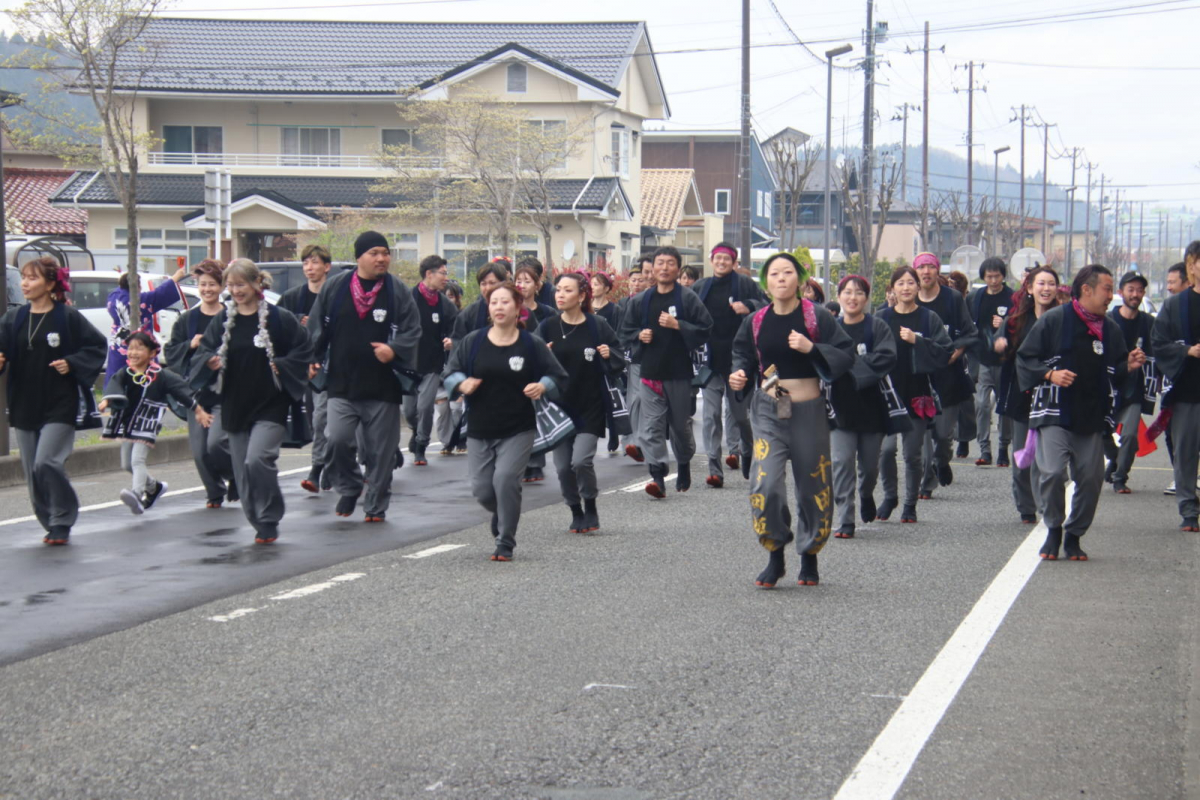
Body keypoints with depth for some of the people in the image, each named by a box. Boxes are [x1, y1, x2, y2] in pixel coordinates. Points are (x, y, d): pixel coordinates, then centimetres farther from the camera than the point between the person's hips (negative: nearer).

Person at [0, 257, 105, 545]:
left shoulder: (68, 317, -5)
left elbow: (97, 346, 0)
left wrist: (71, 363, -13)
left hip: (60, 406, -5)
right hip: (24, 407, 5)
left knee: (47, 463, -17)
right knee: (33, 472, 7)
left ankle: (62, 522, -1)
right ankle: (51, 525, 21)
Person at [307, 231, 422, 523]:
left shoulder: (399, 291, 2)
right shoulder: (334, 287, 4)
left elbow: (412, 331, 0)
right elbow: (317, 327, 10)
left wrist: (394, 350, -18)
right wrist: (313, 359, 1)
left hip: (383, 386, 0)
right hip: (341, 383, 0)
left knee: (380, 450, 4)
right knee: (338, 440, -13)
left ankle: (376, 506, 18)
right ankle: (348, 488, 14)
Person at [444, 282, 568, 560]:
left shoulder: (532, 345, -2)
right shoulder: (473, 342, 2)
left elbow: (558, 378, 5)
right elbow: (450, 373, 6)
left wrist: (543, 386, -17)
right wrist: (462, 384, -16)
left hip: (518, 430, -2)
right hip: (479, 430, 3)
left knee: (506, 479, -18)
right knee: (482, 490, 1)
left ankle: (505, 544, -3)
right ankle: (502, 514, 38)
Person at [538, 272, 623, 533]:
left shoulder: (597, 326, -4)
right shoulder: (547, 328, 1)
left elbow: (618, 361, 4)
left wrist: (609, 355, -18)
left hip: (590, 407, -3)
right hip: (558, 406, 3)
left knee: (582, 460, -15)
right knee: (563, 466, 3)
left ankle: (590, 508, 10)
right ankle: (576, 512, 24)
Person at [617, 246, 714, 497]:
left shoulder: (688, 298, -3)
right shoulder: (640, 301, 8)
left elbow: (706, 328, -9)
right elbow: (624, 332, 17)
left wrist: (677, 325, -18)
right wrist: (638, 336, -4)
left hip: (679, 373, -2)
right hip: (649, 372, 2)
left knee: (681, 424, 12)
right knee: (651, 426, -9)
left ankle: (684, 465, 35)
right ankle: (658, 475, -12)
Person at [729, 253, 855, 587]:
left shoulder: (817, 317, -5)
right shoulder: (756, 322, 2)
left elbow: (846, 355, -8)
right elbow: (743, 355, 16)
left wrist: (811, 348, -21)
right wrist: (739, 375, -5)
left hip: (809, 411, -1)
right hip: (768, 412, 1)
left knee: (813, 488, 7)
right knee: (765, 485, -14)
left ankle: (810, 559, 25)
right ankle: (775, 557, 3)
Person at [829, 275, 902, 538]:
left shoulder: (877, 327, -3)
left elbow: (886, 358, -17)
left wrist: (850, 363, -19)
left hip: (873, 405, 0)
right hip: (841, 405, 1)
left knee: (869, 464, 10)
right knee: (842, 461, -11)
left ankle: (866, 495, 44)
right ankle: (845, 521, -8)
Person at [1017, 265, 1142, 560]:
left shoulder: (1111, 329, 13)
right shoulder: (1053, 320, -3)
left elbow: (1115, 375, 21)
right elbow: (1025, 359, -1)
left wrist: (1128, 366, 0)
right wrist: (1050, 374, -16)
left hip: (1092, 420, 5)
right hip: (1055, 415, -5)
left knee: (1090, 479, 1)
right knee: (1052, 473, -16)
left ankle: (1074, 536, 18)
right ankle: (1054, 530, 6)